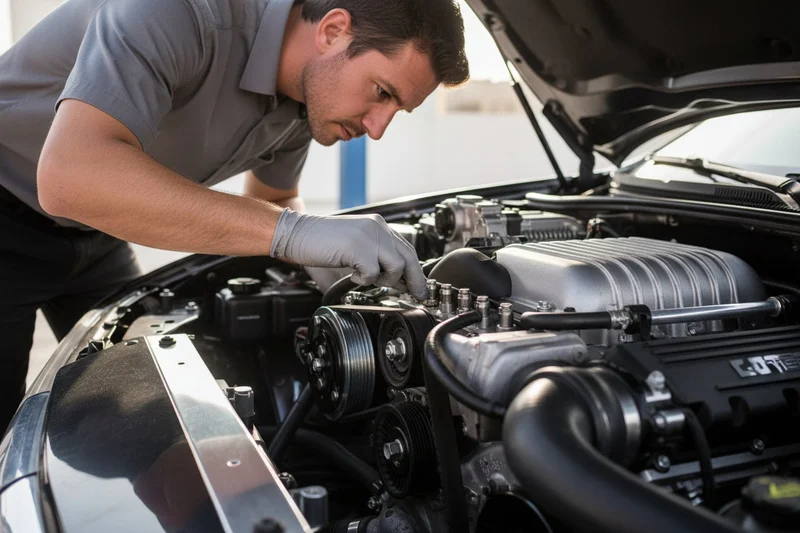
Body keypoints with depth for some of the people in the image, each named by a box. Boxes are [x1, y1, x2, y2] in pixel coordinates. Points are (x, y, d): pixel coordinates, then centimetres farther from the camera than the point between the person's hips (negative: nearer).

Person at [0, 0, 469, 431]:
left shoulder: (307, 93, -10)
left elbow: (271, 202, 8)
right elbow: (70, 176, -48)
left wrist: (333, 256, -15)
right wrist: (291, 232, -50)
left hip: (91, 233, 7)